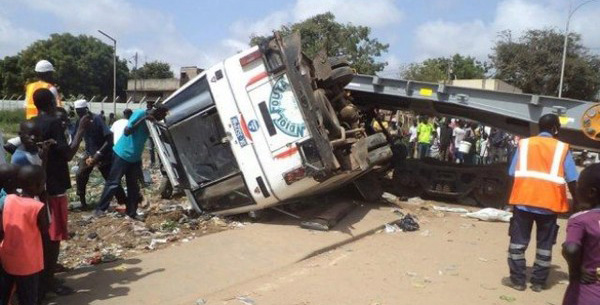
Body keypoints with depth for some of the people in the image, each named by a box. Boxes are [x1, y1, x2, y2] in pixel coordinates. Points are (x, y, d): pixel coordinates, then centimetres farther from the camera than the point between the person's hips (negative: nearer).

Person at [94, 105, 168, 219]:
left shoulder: (153, 121, 2)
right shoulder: (139, 113, -19)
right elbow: (126, 132, -27)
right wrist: (143, 120, -33)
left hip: (136, 157, 7)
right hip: (122, 154, -6)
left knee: (133, 185, 8)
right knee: (113, 183, -1)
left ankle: (132, 212, 15)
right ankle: (100, 209, 9)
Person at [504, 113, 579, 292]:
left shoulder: (524, 144, 8)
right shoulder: (562, 148, 4)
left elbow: (513, 174, 2)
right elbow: (572, 180, -1)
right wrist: (576, 201, 12)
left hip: (523, 200, 1)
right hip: (549, 203, -1)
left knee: (518, 241, 7)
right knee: (544, 244, 11)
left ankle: (517, 280, 9)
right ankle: (538, 282, 15)